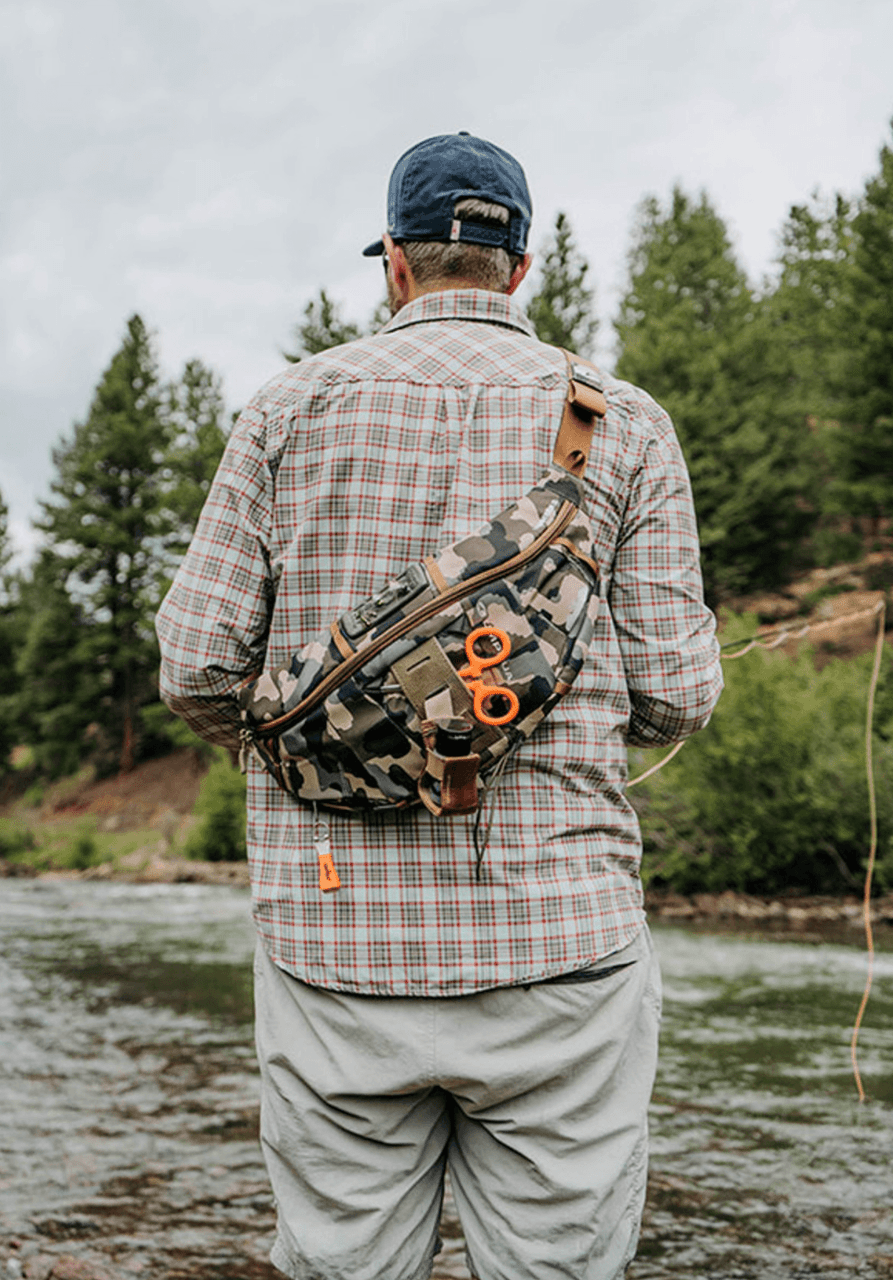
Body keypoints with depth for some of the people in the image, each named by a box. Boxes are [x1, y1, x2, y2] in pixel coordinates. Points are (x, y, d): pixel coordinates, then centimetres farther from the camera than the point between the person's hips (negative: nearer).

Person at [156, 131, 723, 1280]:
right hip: (555, 942, 0)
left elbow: (198, 668, 2)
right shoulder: (619, 421, 5)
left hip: (335, 927, 1)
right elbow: (673, 690, 1)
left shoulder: (294, 405, 5)